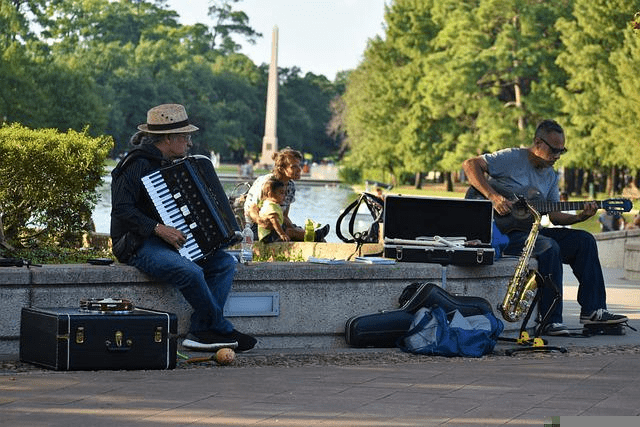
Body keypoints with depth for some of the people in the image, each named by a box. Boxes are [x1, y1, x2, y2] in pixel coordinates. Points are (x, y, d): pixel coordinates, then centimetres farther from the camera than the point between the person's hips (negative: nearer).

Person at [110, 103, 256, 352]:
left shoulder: (167, 163, 16)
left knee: (225, 262, -6)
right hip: (139, 245, -10)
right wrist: (159, 229, -28)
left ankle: (200, 332, -14)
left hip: (167, 241, 10)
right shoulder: (137, 164, -14)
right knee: (191, 272, -33)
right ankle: (222, 331, -14)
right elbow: (122, 210, -23)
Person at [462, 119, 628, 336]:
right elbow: (470, 165, -15)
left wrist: (581, 216, -5)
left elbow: (555, 216, 14)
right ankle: (550, 320, -29)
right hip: (502, 234, -8)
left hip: (530, 231, 8)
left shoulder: (551, 176, 16)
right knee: (549, 248, -33)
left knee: (584, 240, -5)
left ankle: (592, 309, -6)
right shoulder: (512, 158, -8)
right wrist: (493, 197, -24)